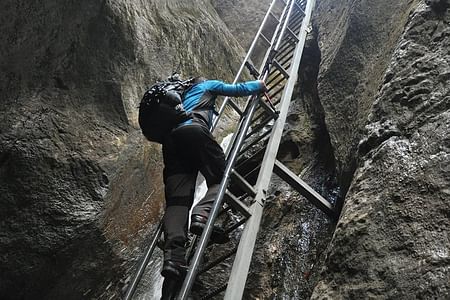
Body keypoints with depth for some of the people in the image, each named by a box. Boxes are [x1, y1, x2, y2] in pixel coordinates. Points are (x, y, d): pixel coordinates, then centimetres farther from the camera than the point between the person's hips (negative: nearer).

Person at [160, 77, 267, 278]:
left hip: (170, 137, 5)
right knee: (221, 178, 2)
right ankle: (202, 214, -30)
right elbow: (238, 89, 29)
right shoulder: (207, 85, 30)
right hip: (193, 130, -5)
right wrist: (259, 85, 47)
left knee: (177, 198, -9)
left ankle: (173, 254, -30)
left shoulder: (182, 95, 44)